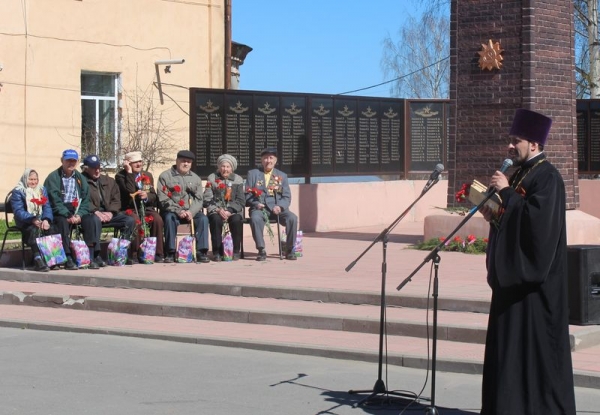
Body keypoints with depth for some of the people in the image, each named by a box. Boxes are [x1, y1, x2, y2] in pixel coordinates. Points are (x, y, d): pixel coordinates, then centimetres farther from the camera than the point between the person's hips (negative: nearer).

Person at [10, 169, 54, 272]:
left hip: (41, 220, 4)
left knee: (50, 228, -28)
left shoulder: (42, 190, 16)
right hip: (25, 223, -4)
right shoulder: (18, 191, 0)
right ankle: (38, 260, -46)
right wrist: (33, 220, -27)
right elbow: (18, 211, -11)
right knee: (35, 229, -36)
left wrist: (46, 219, -16)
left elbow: (47, 207, 6)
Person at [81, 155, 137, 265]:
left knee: (130, 220, -14)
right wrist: (96, 212, -22)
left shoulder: (109, 181, 20)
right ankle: (95, 255, -41)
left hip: (109, 213, 6)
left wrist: (110, 212, -4)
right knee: (96, 220, -40)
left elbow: (116, 199, 15)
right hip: (91, 213, -6)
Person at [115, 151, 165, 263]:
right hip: (130, 209, -4)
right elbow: (130, 192, -17)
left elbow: (154, 196, 15)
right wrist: (129, 172, -15)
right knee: (135, 221, -37)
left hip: (146, 208, 4)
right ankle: (137, 254, -27)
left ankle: (158, 253, -21)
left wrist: (147, 196, -9)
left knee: (158, 220, -27)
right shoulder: (121, 176, 0)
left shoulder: (148, 175, 17)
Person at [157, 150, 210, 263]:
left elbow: (199, 200, 7)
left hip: (191, 212, 3)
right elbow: (163, 199, -6)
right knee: (169, 218, -35)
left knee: (203, 219, -25)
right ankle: (170, 253, -30)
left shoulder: (196, 178, 16)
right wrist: (178, 211, -18)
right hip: (172, 211, -3)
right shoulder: (165, 176, 4)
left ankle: (201, 252, -25)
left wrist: (191, 212, -15)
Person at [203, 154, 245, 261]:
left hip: (233, 211, 0)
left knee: (237, 220, -33)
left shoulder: (238, 180, 10)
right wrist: (218, 210, -15)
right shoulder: (212, 178, 8)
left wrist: (230, 211, -14)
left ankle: (236, 251, -21)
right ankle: (217, 252, -27)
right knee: (216, 220, -34)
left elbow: (241, 201, 3)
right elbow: (207, 199, 2)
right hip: (216, 210, 0)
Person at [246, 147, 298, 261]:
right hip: (259, 208, -2)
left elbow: (287, 197, 10)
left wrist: (280, 206, -12)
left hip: (277, 208, 2)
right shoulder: (253, 174, 12)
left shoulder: (282, 176, 17)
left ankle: (289, 249, -14)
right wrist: (256, 203, -14)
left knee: (293, 218, -27)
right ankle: (261, 250, -27)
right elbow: (247, 194, 7)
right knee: (255, 218, -37)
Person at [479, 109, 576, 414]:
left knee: (533, 340, -5)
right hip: (513, 272, 10)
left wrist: (506, 193, -20)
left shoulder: (547, 177, -14)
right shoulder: (520, 174, 15)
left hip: (533, 273, -10)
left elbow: (537, 218, -26)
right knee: (511, 340, 10)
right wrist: (495, 215, 4)